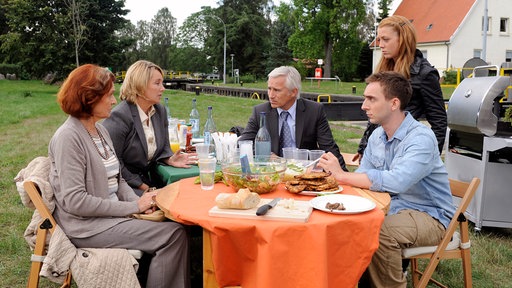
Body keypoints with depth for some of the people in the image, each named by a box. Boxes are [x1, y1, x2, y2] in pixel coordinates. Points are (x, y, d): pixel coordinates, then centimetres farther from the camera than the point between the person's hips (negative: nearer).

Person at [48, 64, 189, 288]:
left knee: (174, 227, -10)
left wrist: (138, 202, -6)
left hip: (111, 215, 8)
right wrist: (133, 207, -18)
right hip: (87, 226, -7)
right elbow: (74, 201, -21)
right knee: (174, 235, -16)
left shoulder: (101, 130, 10)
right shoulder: (68, 137, -16)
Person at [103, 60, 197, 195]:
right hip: (125, 185, -7)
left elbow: (164, 147, 14)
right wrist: (140, 185, -16)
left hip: (150, 178, 7)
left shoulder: (160, 111, 6)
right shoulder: (119, 117, -17)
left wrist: (170, 159, -9)